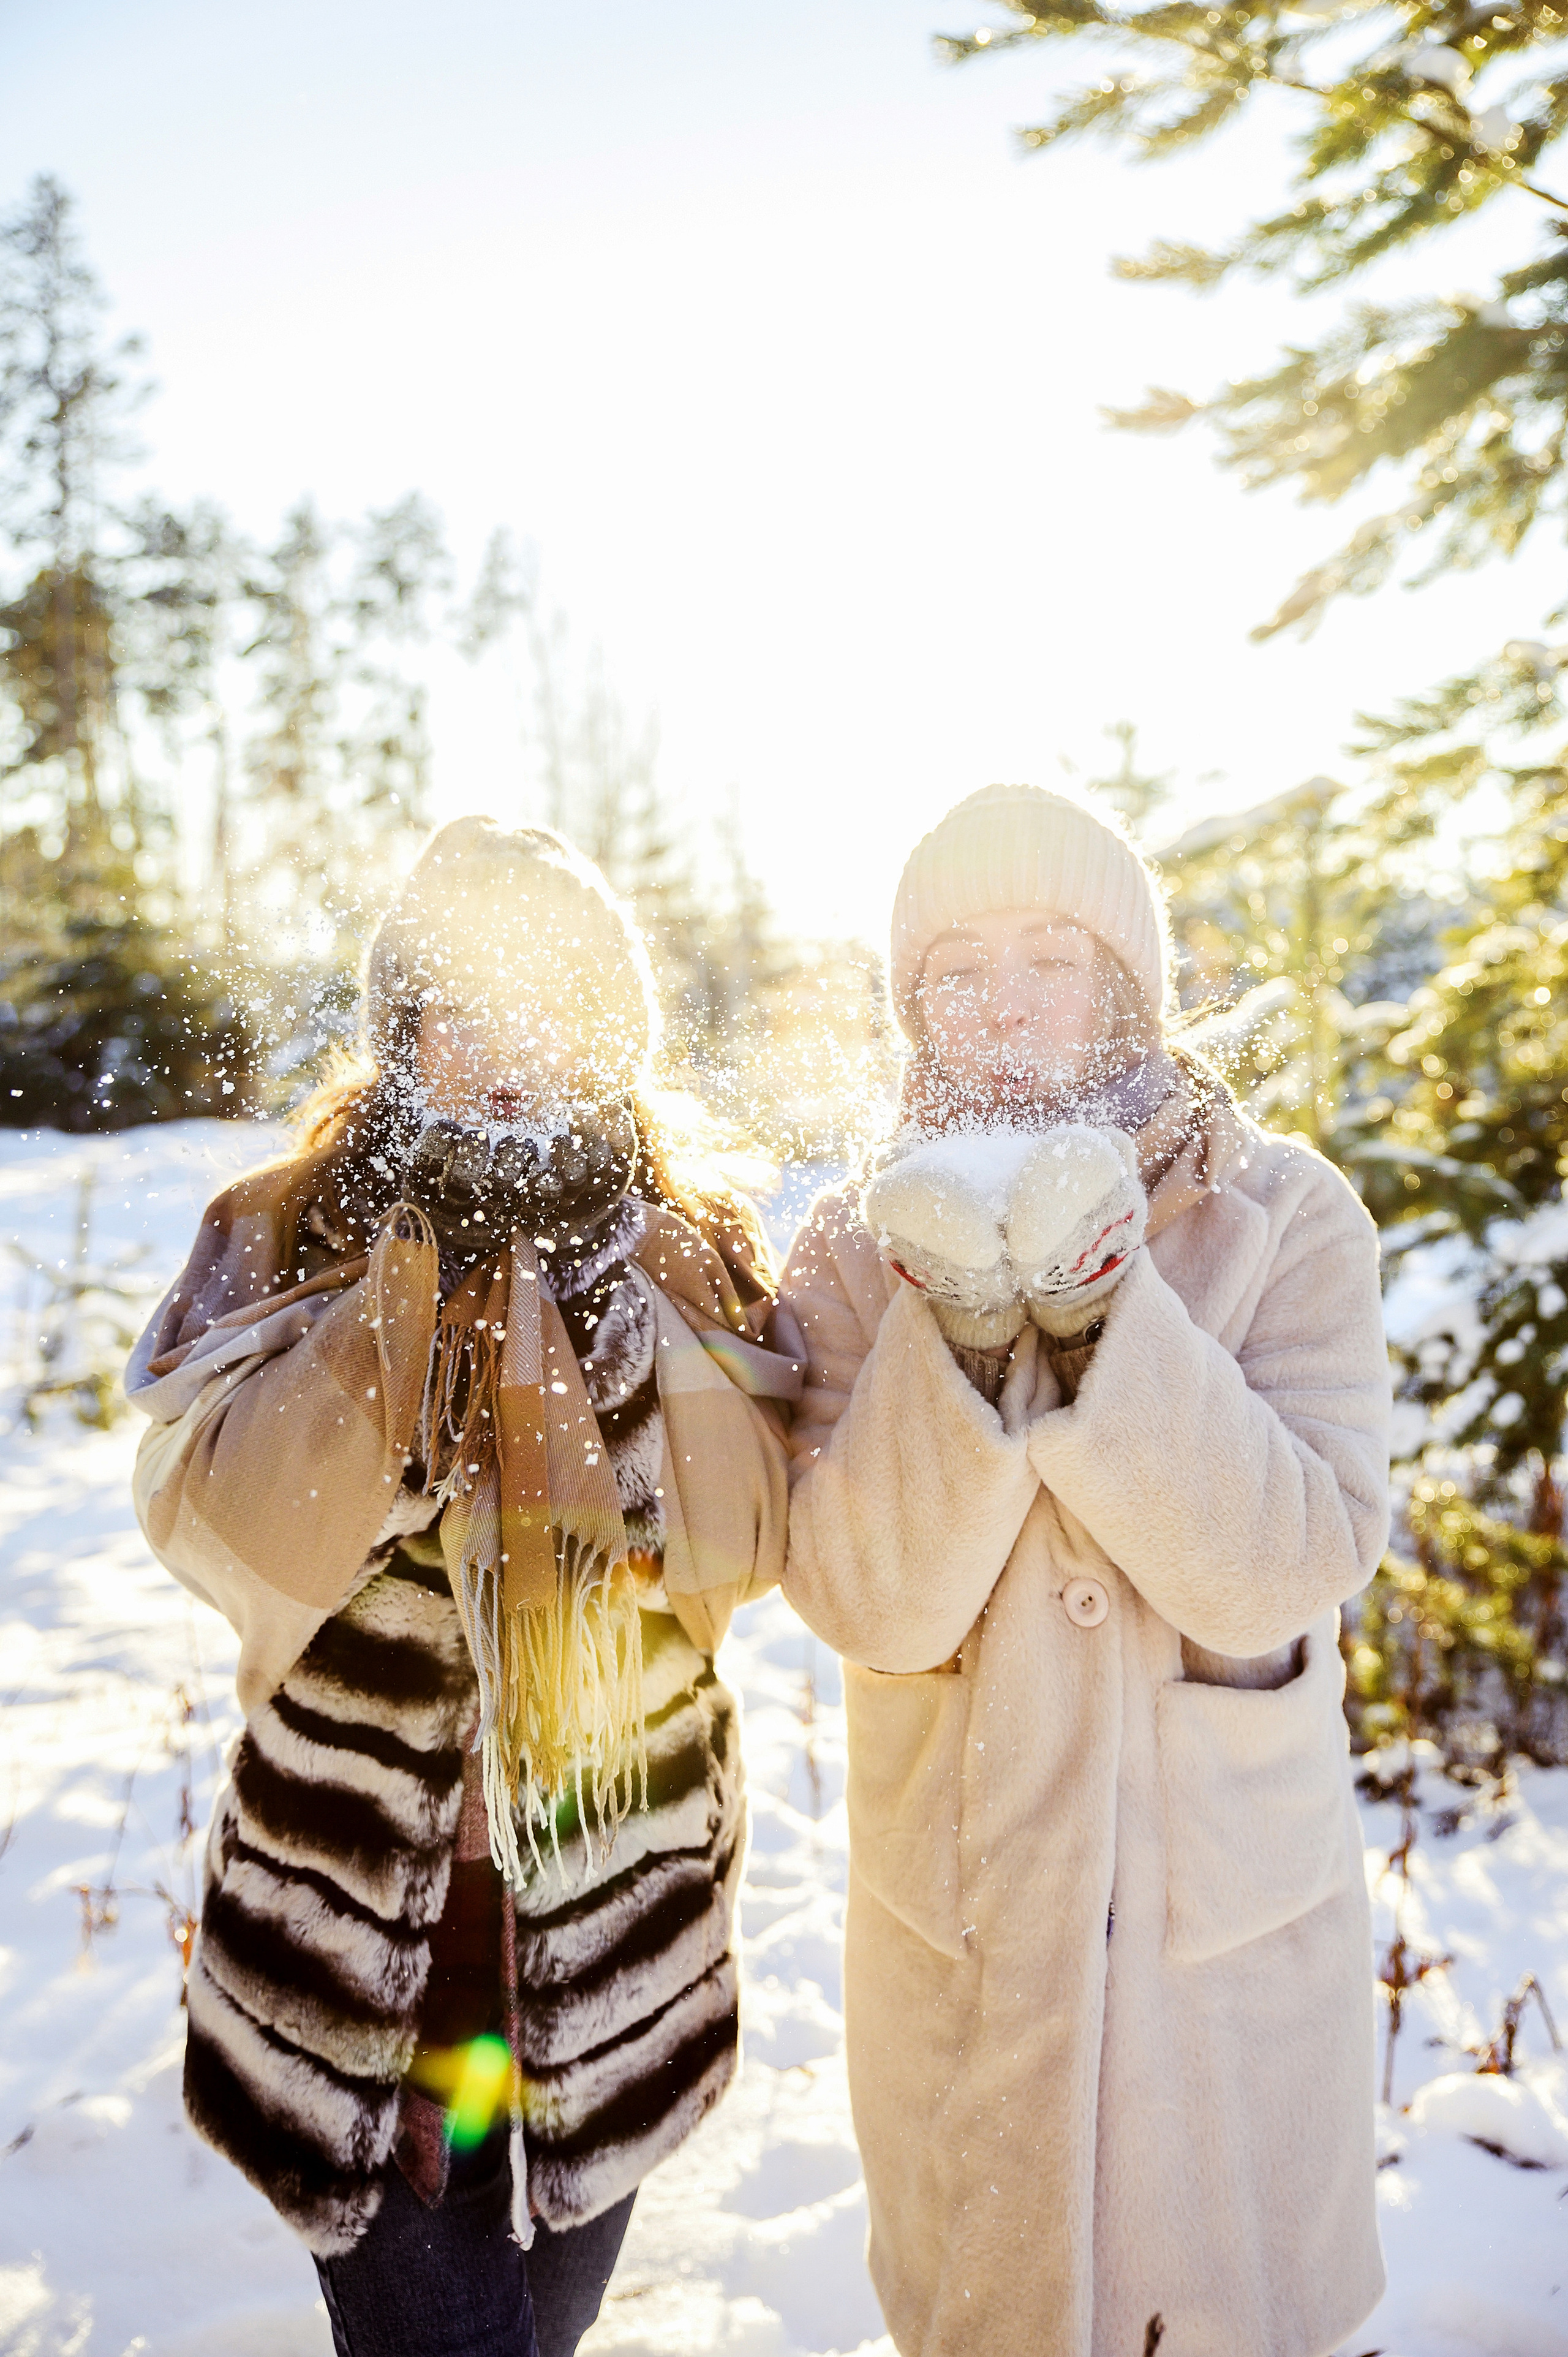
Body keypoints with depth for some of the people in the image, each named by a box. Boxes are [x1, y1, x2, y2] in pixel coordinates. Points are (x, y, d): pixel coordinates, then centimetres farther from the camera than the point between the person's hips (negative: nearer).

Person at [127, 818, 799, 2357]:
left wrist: (601, 1278, -21)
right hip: (367, 1908, -2)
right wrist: (409, 1277, -25)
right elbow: (221, 1531, -19)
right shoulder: (286, 1238, -5)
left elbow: (747, 1538, -13)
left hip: (612, 1912, 3)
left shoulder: (688, 1249, -2)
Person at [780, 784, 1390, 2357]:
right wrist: (959, 1340, -30)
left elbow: (1293, 1568, -20)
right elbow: (866, 1601, -17)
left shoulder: (1285, 1217, -10)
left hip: (1236, 1919, 0)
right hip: (960, 1932, 1)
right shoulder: (859, 1248, -8)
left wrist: (1102, 1320, -31)